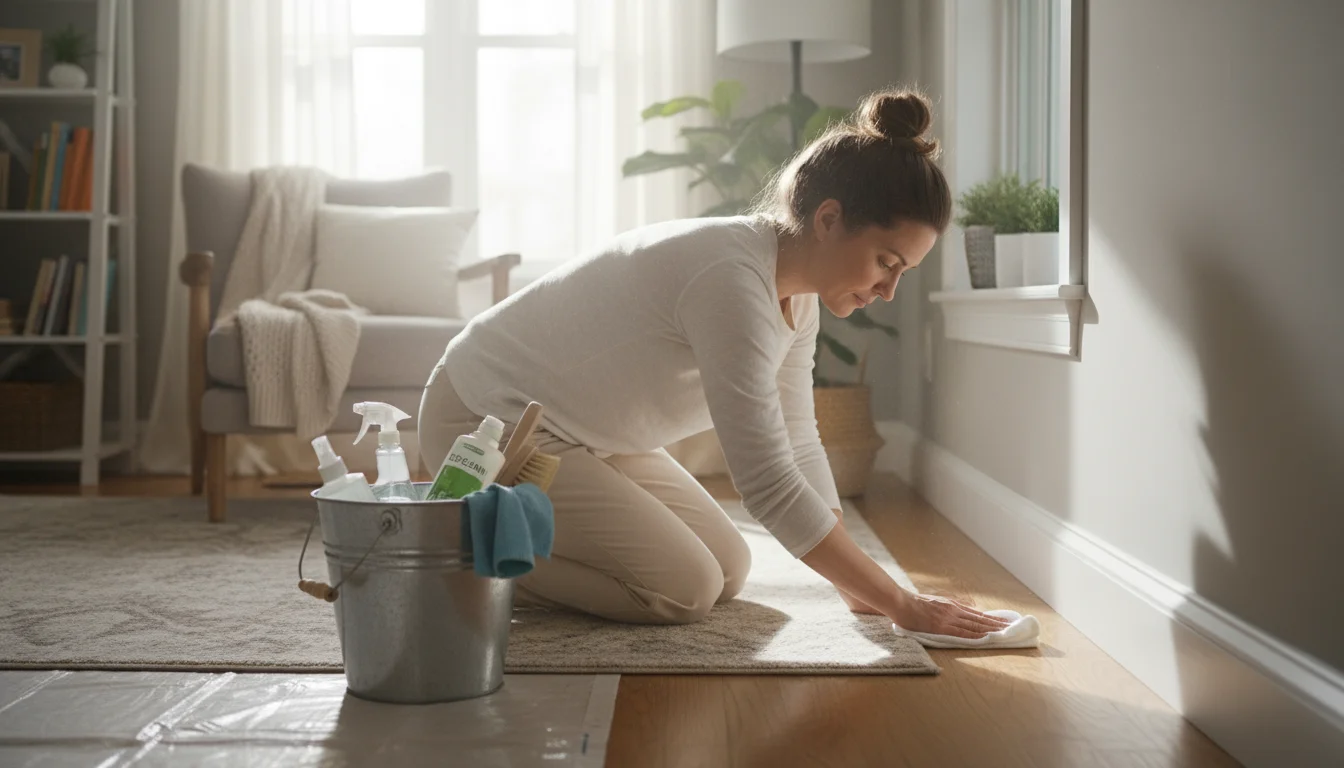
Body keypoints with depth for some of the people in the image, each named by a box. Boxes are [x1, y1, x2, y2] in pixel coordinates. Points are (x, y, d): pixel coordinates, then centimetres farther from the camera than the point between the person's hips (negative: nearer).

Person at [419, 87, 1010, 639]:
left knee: (729, 570, 9)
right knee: (683, 590, -16)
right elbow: (770, 486, -32)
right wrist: (901, 605, -25)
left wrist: (854, 582, -5)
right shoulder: (733, 282, -32)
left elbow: (799, 445, 5)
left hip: (578, 432, 10)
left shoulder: (796, 292, -3)